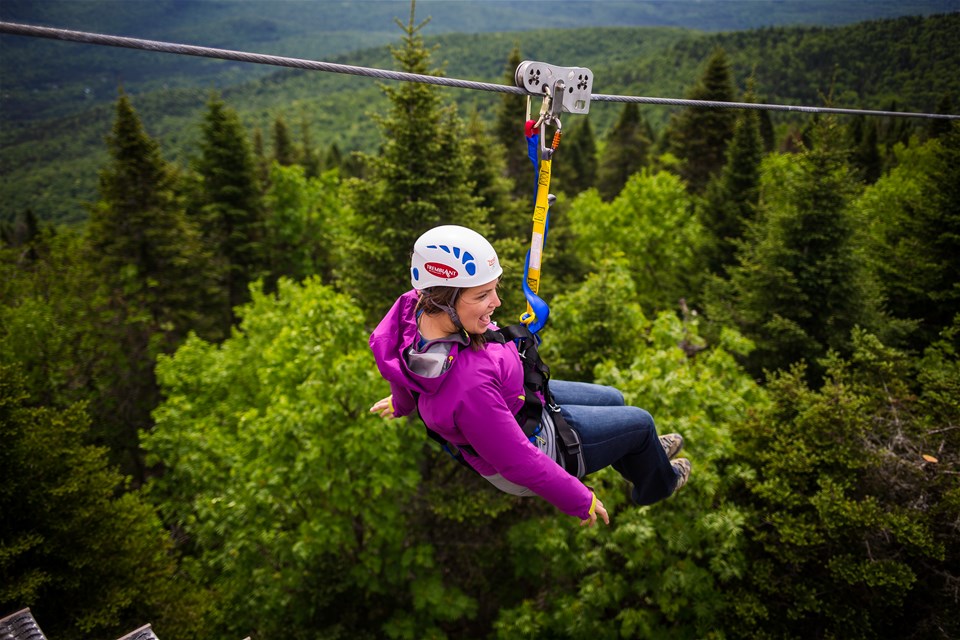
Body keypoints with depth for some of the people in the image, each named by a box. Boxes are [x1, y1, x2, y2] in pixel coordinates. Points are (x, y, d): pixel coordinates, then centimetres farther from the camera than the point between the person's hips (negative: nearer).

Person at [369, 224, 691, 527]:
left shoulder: (417, 304, -23)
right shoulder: (468, 383, -46)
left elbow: (413, 365, -1)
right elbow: (518, 463, -33)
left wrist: (401, 403, 21)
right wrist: (581, 500, -17)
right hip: (535, 442, -7)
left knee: (612, 399, 25)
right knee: (640, 422, 13)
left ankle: (642, 456, 59)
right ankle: (656, 483, 47)